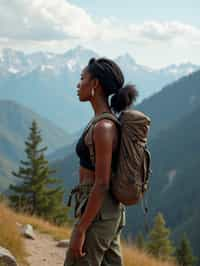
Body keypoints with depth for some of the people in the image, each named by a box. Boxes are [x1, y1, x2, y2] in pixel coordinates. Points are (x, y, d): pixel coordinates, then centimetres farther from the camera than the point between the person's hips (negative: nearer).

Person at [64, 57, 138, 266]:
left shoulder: (104, 127, -19)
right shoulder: (110, 121, 11)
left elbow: (102, 184, -22)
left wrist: (80, 231, -20)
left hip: (96, 212, -10)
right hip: (113, 211, 10)